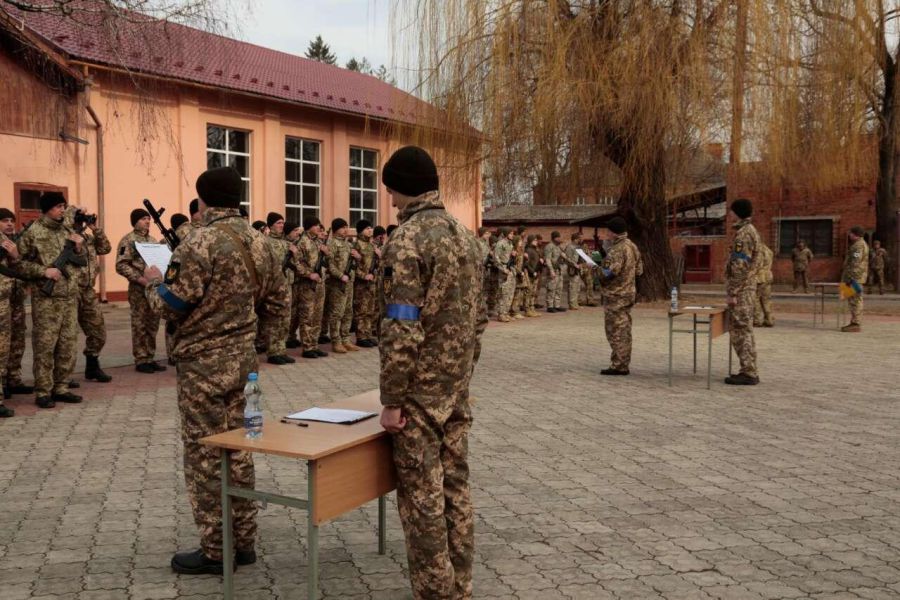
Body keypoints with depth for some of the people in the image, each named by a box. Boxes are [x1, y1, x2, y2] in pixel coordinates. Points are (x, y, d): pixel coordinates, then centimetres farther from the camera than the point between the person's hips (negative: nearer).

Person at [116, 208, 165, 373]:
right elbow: (121, 265, -15)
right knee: (140, 325, -2)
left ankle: (150, 358, 17)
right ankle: (140, 361, 4)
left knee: (153, 325, 10)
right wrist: (140, 279, -21)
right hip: (138, 289, -7)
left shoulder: (153, 240, 15)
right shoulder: (129, 241, -8)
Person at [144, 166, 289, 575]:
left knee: (205, 455, 3)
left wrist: (153, 282, 4)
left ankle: (215, 551, 11)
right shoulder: (261, 243, 6)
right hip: (243, 358, 7)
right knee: (237, 449, 15)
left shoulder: (199, 244, -16)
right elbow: (279, 308, 11)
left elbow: (169, 307, -16)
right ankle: (243, 541, 23)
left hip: (203, 363, -7)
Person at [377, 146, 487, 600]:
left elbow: (401, 329, -21)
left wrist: (390, 400, -15)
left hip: (420, 391, -8)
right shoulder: (466, 236, 9)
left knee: (422, 496, 2)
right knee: (454, 488, 14)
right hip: (457, 390, 8)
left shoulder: (406, 240, -16)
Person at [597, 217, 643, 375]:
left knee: (615, 331, -4)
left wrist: (598, 269, -9)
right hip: (629, 293, 9)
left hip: (615, 296, -9)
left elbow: (611, 272, -26)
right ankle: (624, 364, 19)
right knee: (624, 330, 13)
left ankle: (618, 366, -1)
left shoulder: (618, 249, -18)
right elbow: (639, 270, 14)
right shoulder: (633, 247, 10)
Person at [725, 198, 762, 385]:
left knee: (741, 331, -7)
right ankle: (749, 371, 16)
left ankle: (748, 373, -4)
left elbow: (740, 266, -21)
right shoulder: (752, 232, 16)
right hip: (748, 289, 10)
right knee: (745, 330, 12)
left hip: (741, 290, -10)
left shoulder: (743, 233, -16)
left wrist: (733, 293, -20)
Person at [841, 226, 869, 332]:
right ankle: (854, 323, 17)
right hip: (855, 277, 11)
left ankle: (856, 324, -8)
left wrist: (851, 278, -24)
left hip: (855, 277, -11)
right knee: (853, 300, 13)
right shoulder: (860, 244, 19)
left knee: (855, 300, -9)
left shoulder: (858, 245, -15)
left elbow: (855, 263, -22)